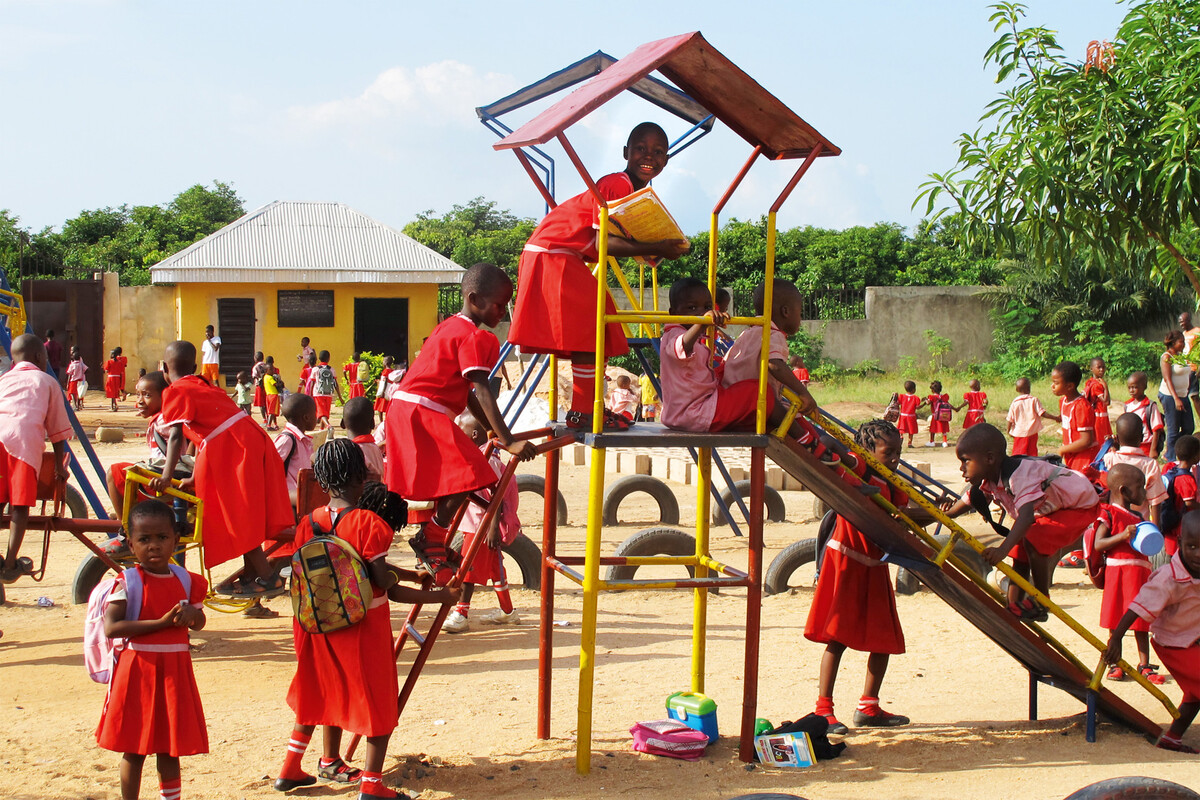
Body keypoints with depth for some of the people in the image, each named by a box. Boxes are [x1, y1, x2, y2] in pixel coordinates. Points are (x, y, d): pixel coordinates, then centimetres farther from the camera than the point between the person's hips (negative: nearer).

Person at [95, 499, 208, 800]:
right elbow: (111, 628, -20)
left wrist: (192, 614, -9)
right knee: (134, 750, 4)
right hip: (137, 669, -4)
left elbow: (199, 624, 16)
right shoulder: (128, 581, -10)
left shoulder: (186, 580, 5)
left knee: (169, 748, 12)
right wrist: (161, 622, -22)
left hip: (175, 671, 4)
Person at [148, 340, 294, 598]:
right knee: (244, 515, 18)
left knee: (238, 517, -3)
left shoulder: (175, 392, -1)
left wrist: (166, 475, -23)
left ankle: (267, 578, -2)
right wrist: (196, 477, 33)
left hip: (231, 447, -9)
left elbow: (176, 436, -15)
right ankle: (251, 573, 26)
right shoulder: (202, 385, 26)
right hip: (253, 438, 9)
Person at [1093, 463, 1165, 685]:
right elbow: (1098, 544, -15)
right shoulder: (1109, 514, -5)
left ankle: (1144, 666, 13)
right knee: (1116, 622, 1)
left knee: (1141, 622, 7)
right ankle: (1116, 664, 10)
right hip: (1117, 571, -6)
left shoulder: (1137, 518, 17)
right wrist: (1123, 536, -24)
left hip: (1140, 573, 6)